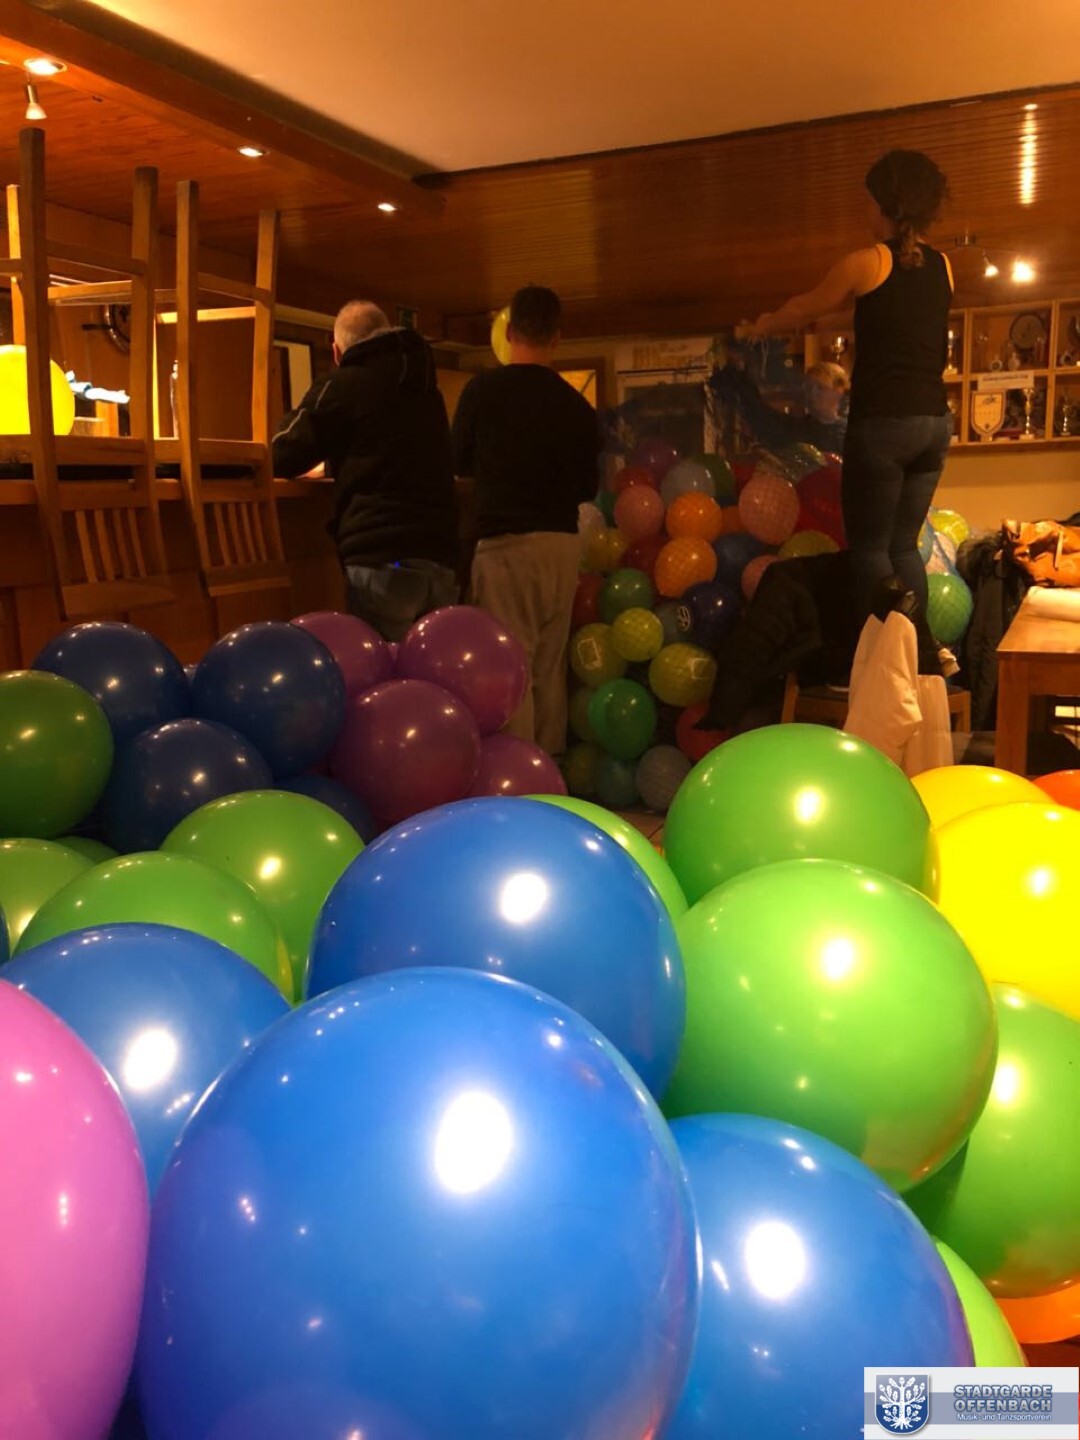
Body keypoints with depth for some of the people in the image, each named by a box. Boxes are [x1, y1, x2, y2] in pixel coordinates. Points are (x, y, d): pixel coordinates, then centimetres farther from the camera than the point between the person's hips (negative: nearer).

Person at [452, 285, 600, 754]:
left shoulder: (483, 388, -6)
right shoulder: (576, 403, 3)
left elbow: (459, 462, 6)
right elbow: (588, 486, 11)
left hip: (506, 540, -4)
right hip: (563, 541, 5)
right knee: (550, 664, 13)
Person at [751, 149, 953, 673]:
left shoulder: (867, 261, -4)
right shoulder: (942, 266, 13)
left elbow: (807, 307, 12)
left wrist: (765, 325, 32)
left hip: (884, 423, -6)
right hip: (935, 422, 6)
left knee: (869, 547, 2)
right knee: (903, 545, 15)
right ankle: (924, 657, 12)